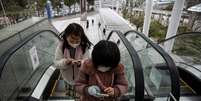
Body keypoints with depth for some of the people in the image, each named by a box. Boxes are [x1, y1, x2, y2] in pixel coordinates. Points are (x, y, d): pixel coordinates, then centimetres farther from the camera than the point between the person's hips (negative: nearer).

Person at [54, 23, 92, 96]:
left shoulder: (84, 47, -18)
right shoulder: (61, 46, -16)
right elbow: (56, 63, -13)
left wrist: (81, 64, -37)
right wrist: (65, 62, -33)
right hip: (68, 79, 2)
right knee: (69, 96, 25)